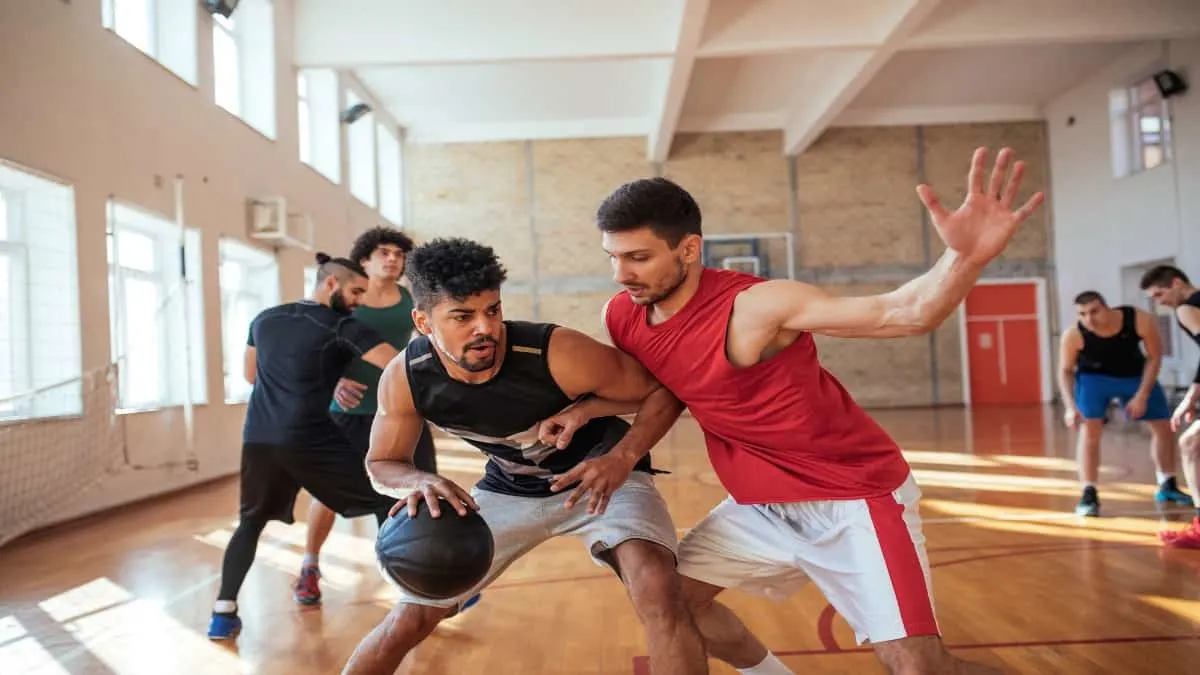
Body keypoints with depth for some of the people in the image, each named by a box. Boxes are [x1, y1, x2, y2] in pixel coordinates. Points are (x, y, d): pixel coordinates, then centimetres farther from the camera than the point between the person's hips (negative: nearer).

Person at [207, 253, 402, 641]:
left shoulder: (264, 318, 15)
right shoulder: (342, 327, -5)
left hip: (259, 437, 6)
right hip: (310, 439, -5)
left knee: (251, 522, 22)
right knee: (386, 502, 5)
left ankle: (223, 613, 13)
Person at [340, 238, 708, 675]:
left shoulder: (560, 355, -33)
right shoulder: (404, 379, -21)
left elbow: (662, 391, -19)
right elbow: (381, 464, -5)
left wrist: (620, 460, -34)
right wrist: (420, 482, -29)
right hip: (508, 488, 3)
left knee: (658, 591, -31)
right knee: (407, 621, 3)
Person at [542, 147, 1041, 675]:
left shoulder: (752, 306, -26)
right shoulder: (622, 319, -6)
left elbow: (903, 313, -33)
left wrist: (964, 258, -53)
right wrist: (623, 456, -4)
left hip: (854, 497, -7)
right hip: (761, 502, 7)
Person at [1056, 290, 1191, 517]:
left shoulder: (1141, 320, -30)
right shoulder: (1073, 335, -32)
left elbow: (1154, 357, -15)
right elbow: (1065, 371, -18)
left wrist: (1142, 396, -19)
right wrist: (1070, 406, -31)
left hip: (1136, 375, 3)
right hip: (1094, 377, -2)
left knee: (1163, 426, 9)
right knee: (1090, 430, -18)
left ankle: (1167, 486, 28)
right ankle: (1089, 494, -11)